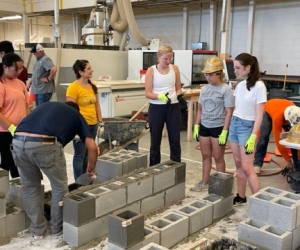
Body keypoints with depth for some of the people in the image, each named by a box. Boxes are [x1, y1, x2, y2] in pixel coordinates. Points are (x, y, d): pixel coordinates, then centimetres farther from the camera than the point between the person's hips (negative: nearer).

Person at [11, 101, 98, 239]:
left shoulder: (46, 105, 38)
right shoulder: (77, 115, 26)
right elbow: (92, 147, 20)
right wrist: (91, 169, 38)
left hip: (18, 141, 5)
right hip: (45, 144, -4)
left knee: (30, 186, 26)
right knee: (60, 186, 21)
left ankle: (38, 229, 35)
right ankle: (58, 227, 36)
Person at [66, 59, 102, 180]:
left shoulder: (92, 86, 9)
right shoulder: (73, 87, -14)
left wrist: (100, 121, 14)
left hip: (93, 125, 7)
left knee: (88, 154, 16)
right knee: (80, 155, 3)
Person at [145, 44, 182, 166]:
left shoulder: (174, 68, 4)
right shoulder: (151, 70, -4)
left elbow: (178, 88, 12)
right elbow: (148, 93, -7)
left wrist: (179, 95, -10)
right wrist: (160, 96, -24)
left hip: (173, 107, 2)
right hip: (156, 108, -2)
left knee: (175, 139, 4)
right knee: (155, 140, 7)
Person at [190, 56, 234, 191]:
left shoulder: (226, 90, -11)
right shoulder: (204, 89, 6)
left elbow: (229, 112, -12)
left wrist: (224, 131, -16)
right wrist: (196, 126, 8)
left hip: (218, 127, -5)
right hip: (204, 127, 6)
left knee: (218, 158, 4)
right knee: (206, 156, 14)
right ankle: (204, 183, 25)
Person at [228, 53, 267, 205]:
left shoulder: (259, 86, -14)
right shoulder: (239, 85, 6)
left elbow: (259, 115, -15)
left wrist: (253, 137, -19)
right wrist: (229, 126, 10)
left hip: (247, 126, -7)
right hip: (234, 124, 7)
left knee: (247, 167, -6)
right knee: (238, 164, 12)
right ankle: (241, 196, 23)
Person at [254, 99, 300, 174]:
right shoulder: (277, 117, -46)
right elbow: (278, 140, -40)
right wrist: (288, 161, -34)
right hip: (268, 111, -4)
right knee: (264, 136, -17)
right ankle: (257, 164, -12)